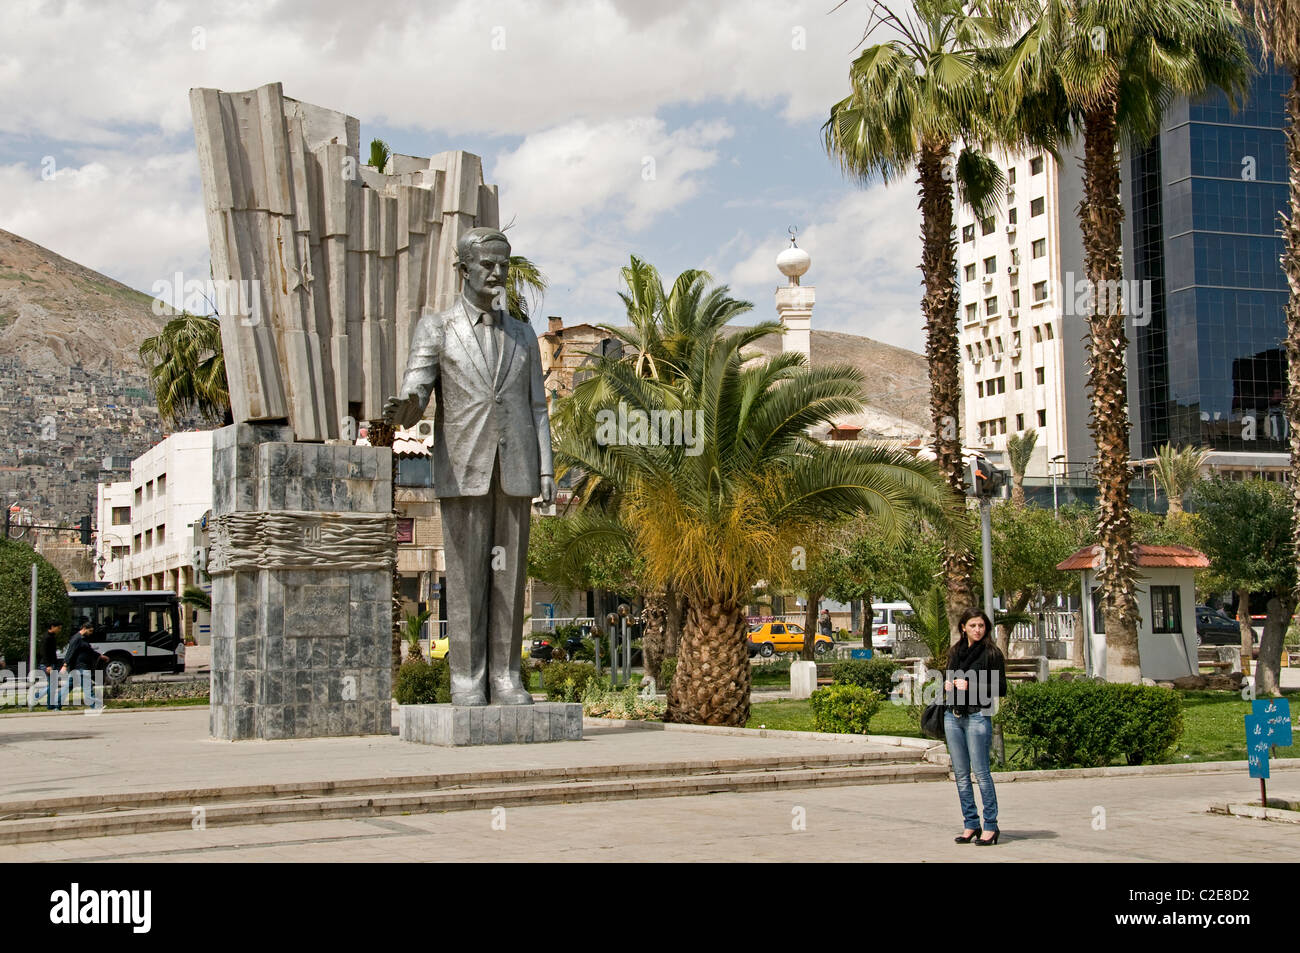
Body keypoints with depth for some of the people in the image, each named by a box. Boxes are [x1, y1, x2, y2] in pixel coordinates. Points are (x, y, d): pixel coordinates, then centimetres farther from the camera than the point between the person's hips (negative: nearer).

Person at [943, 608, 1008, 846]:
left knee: (981, 771, -7)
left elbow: (1000, 688, -6)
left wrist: (970, 686, -15)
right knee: (961, 773, 7)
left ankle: (990, 826, -1)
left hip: (977, 716, -6)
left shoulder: (992, 653, -3)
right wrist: (948, 684, 4)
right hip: (952, 716, 6)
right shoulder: (955, 651, 14)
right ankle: (971, 824, 14)